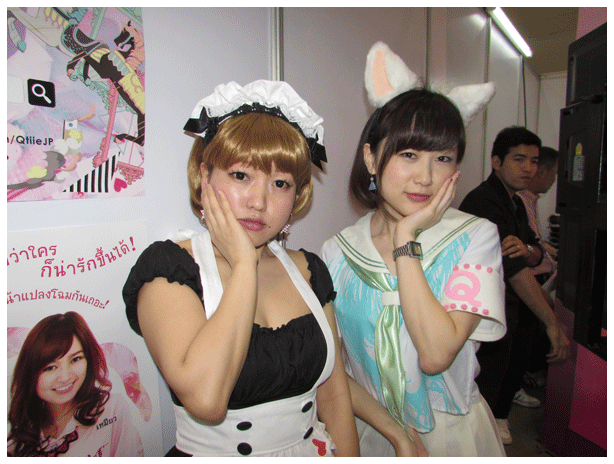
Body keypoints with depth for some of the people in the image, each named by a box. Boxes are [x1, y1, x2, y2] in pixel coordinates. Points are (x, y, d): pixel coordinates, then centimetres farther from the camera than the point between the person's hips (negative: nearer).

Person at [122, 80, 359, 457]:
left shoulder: (309, 270, 1)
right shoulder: (165, 266, -11)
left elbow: (334, 394, 5)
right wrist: (243, 264, -20)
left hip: (313, 450, 4)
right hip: (213, 454, -3)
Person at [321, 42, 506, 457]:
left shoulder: (475, 237, -15)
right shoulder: (338, 252, -10)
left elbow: (437, 354, -25)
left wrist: (405, 237, -24)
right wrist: (395, 432, -16)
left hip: (454, 433, -1)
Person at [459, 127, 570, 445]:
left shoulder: (515, 204, 10)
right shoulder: (482, 203, -22)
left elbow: (537, 256, 4)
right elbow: (513, 269, -29)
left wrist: (527, 249, -21)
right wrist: (552, 323, -31)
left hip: (513, 308, 10)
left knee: (513, 369, 26)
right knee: (486, 387, 1)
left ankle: (498, 418, 49)